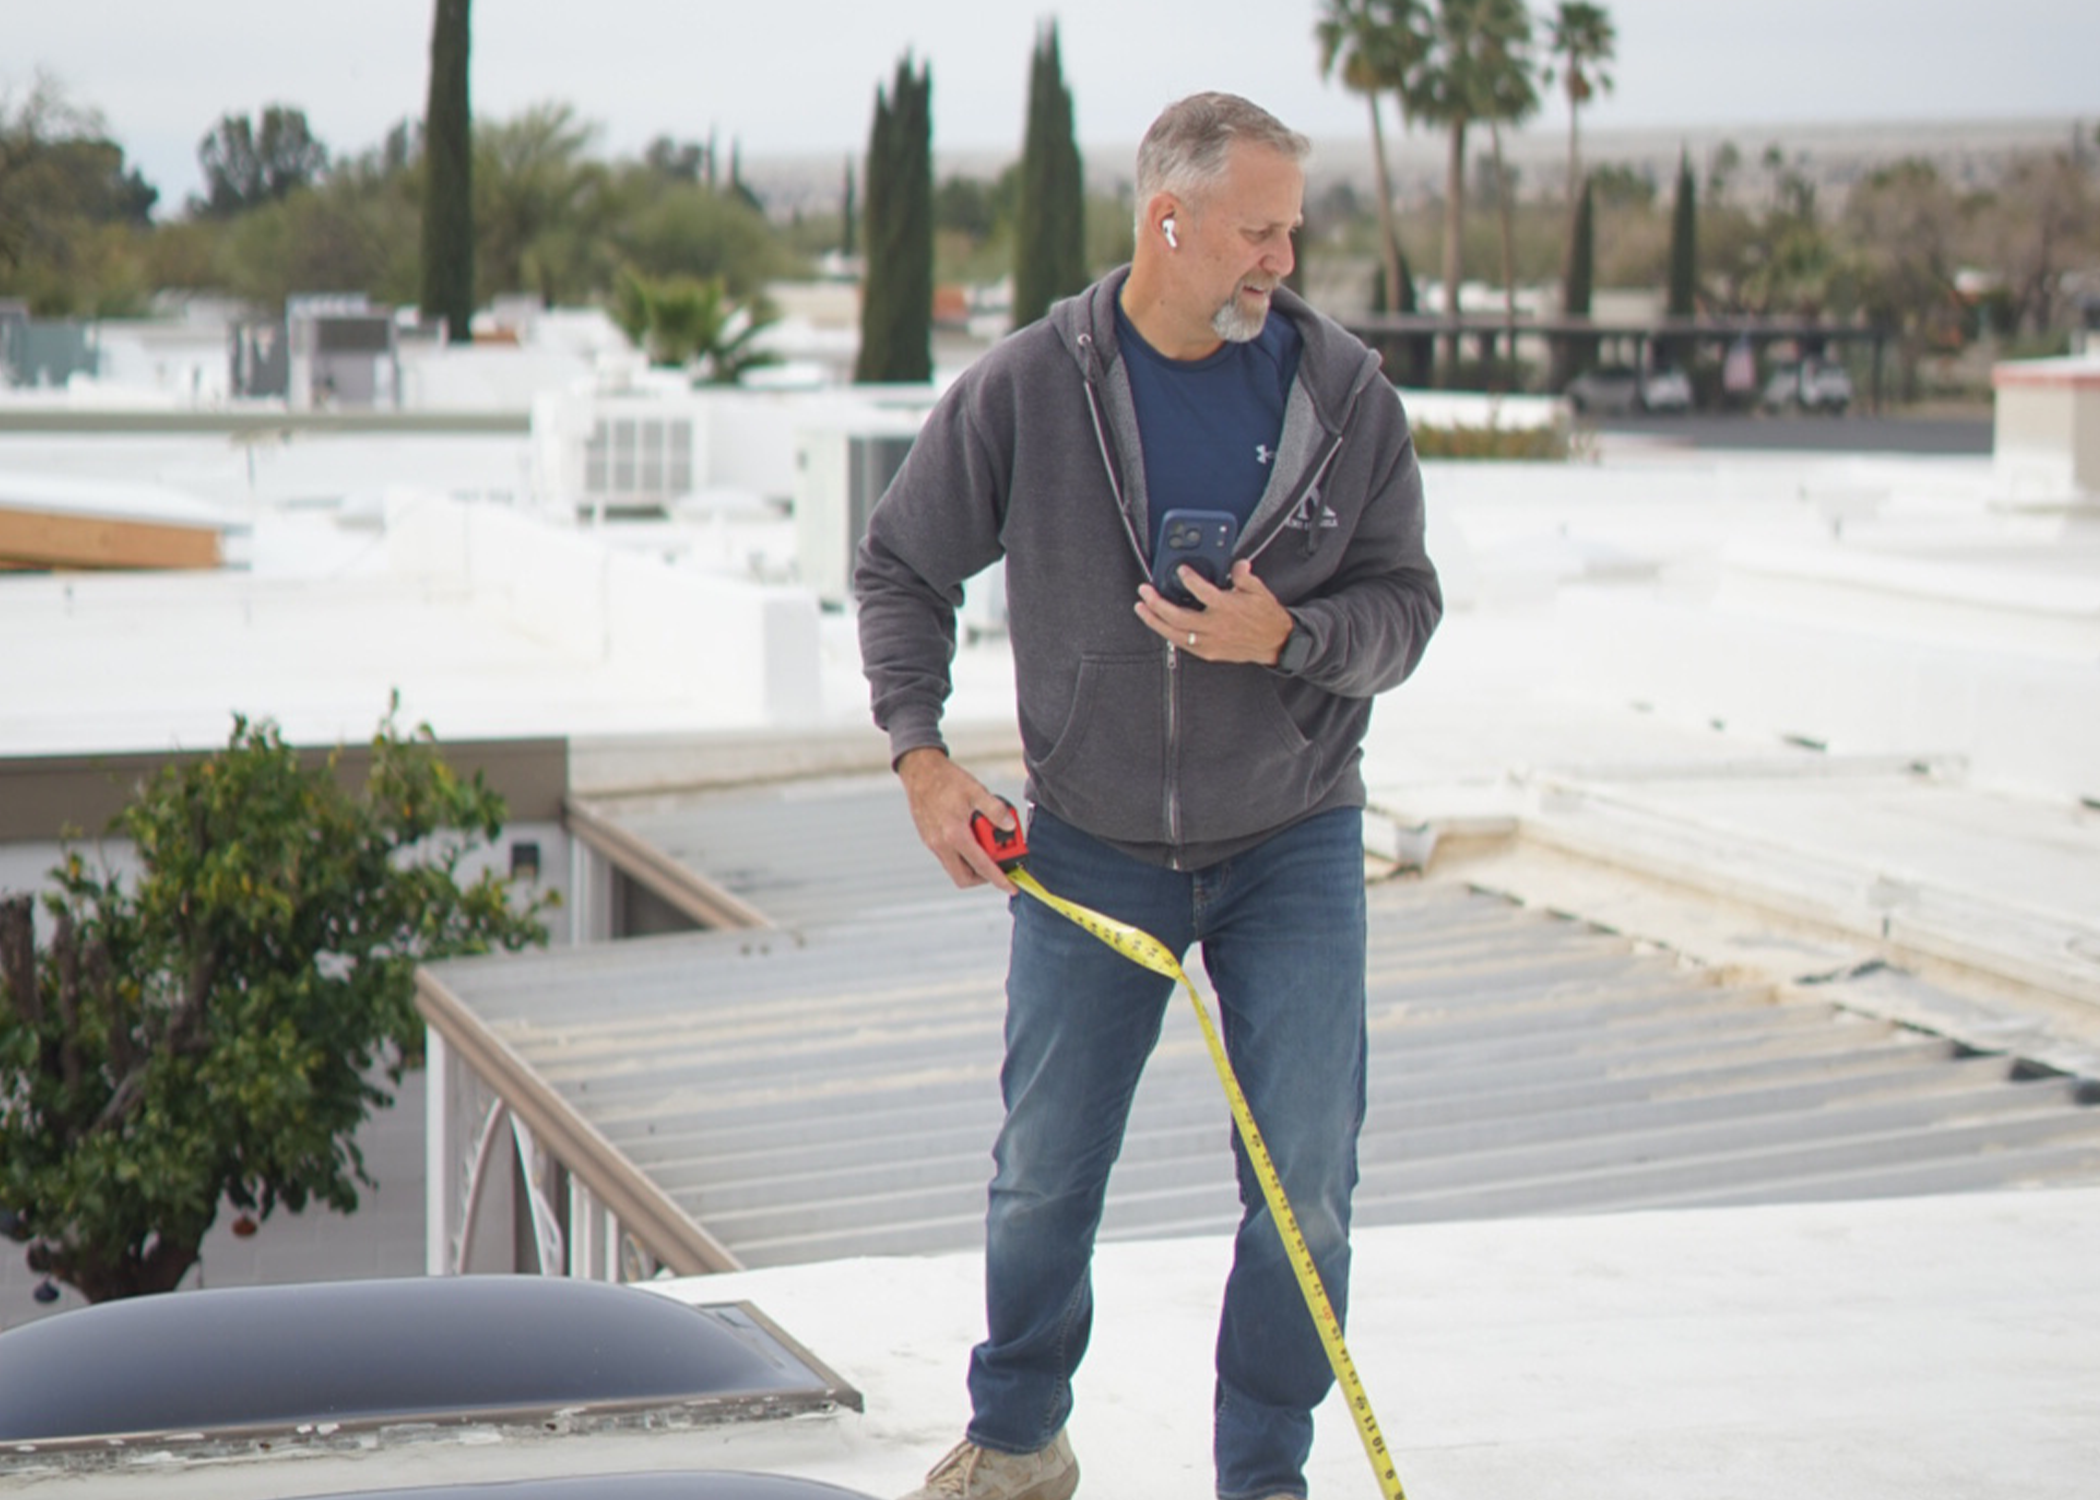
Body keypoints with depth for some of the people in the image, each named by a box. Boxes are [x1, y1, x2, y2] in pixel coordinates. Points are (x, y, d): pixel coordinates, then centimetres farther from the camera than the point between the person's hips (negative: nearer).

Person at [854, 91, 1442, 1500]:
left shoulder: (1346, 394, -5)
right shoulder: (1023, 390, -8)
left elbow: (1406, 603, -1)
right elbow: (901, 568, 5)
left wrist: (1285, 636, -21)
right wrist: (921, 752, -6)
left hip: (1293, 845, 1)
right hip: (1091, 850, 0)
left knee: (1306, 1184, -2)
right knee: (1042, 1180, 8)